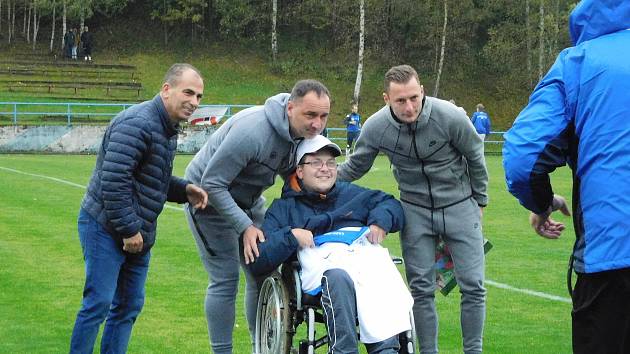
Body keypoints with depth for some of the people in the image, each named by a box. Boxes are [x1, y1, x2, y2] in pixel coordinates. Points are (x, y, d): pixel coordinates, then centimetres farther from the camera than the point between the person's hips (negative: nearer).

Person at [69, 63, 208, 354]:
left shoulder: (167, 128, 12)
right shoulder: (137, 123, -20)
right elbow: (113, 181, -27)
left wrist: (184, 190, 3)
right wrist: (129, 229, -22)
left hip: (136, 233, 10)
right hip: (106, 229, -10)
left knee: (129, 306, 11)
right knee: (98, 304, -8)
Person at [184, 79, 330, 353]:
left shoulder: (306, 132, -11)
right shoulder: (252, 131, -35)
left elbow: (290, 170, 9)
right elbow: (212, 184, -30)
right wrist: (245, 226, -32)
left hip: (247, 198, 8)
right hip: (209, 197, -7)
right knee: (225, 278, -10)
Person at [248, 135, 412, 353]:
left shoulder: (352, 194, 37)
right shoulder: (284, 208, 25)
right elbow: (257, 262, 14)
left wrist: (380, 221, 10)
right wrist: (290, 236, -1)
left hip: (366, 252, 2)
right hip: (325, 261, -2)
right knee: (338, 278, -40)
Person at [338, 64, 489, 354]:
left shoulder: (450, 117, -21)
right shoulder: (375, 127, -15)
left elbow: (475, 158, -3)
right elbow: (354, 168, 4)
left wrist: (479, 202, 7)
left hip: (460, 205, -1)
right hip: (415, 210, 1)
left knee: (473, 285, -2)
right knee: (421, 288, 2)